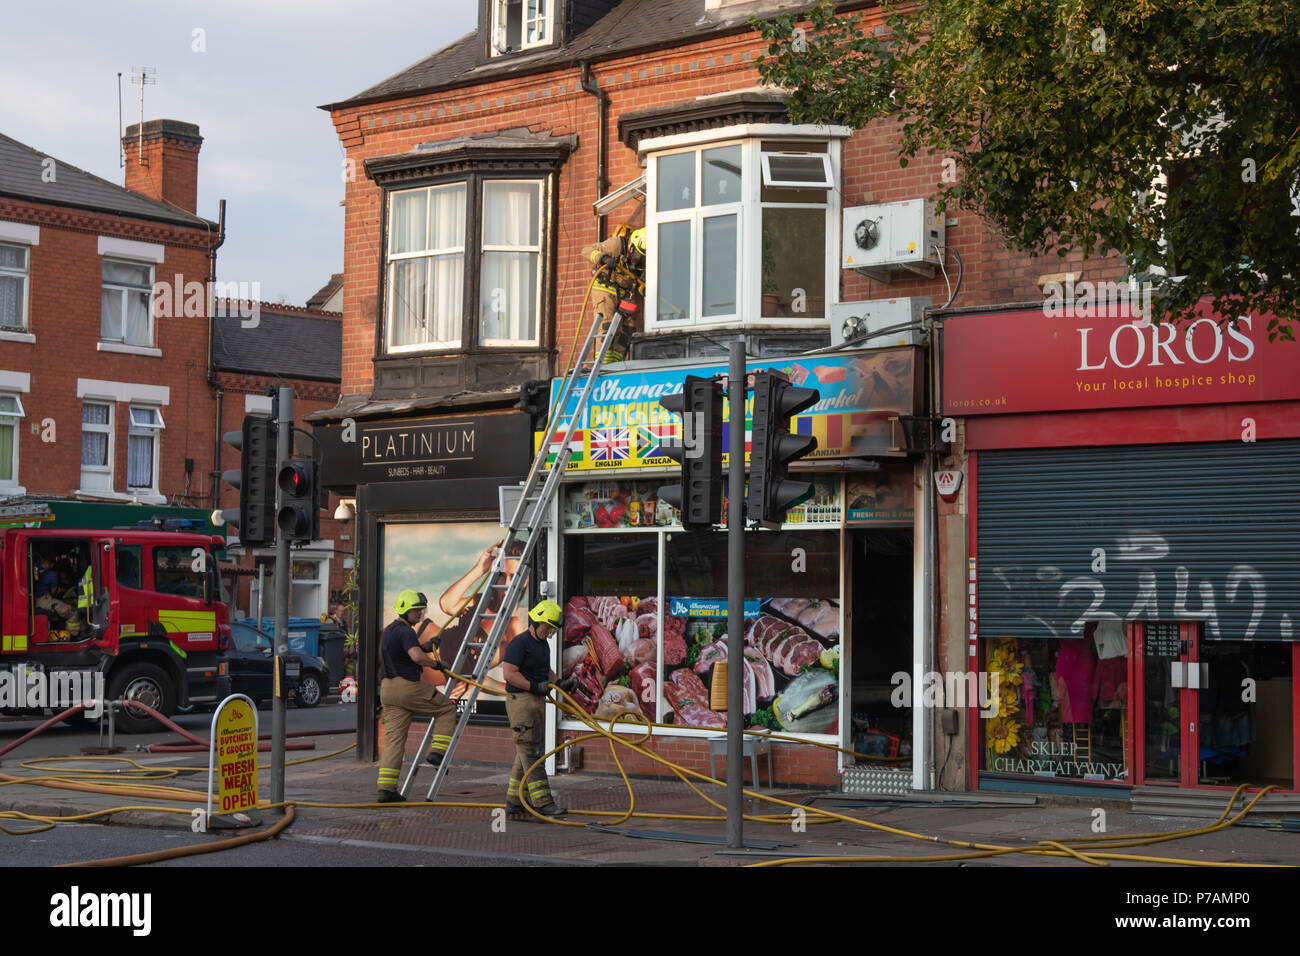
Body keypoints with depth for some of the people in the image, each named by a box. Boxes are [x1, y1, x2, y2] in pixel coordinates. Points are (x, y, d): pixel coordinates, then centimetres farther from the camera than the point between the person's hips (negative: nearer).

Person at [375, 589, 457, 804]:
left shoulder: (389, 630, 19)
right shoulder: (405, 632, -12)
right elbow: (417, 657, -29)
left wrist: (425, 647, 20)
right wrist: (436, 664, -13)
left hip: (388, 688, 9)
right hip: (408, 687, -9)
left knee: (393, 737, 3)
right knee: (446, 709, 11)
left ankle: (386, 788, -4)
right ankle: (437, 752, 1)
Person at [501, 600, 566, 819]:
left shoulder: (544, 646, 18)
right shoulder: (520, 644, -11)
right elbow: (509, 673, -19)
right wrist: (534, 686, -20)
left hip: (538, 702, 10)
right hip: (520, 700, -10)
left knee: (525, 755, 10)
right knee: (530, 752, -11)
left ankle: (514, 803, 14)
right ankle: (543, 802, -16)